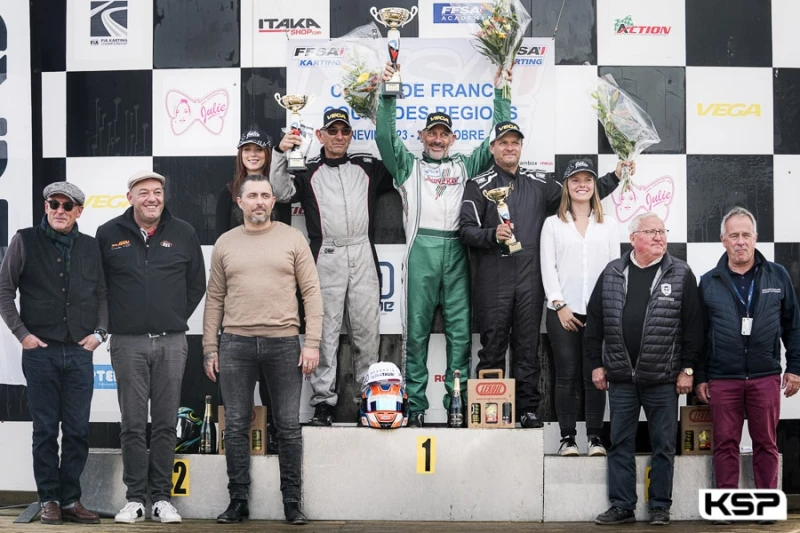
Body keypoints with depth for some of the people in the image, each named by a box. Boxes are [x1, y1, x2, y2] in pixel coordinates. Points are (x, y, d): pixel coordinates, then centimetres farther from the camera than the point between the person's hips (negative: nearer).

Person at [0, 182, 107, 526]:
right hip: (40, 351, -2)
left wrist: (99, 332, 1)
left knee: (77, 431, 4)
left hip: (80, 352, 2)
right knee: (45, 430, 3)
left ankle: (70, 499, 14)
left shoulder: (90, 246, 9)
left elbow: (101, 294, 14)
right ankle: (49, 500, 13)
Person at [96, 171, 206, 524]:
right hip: (128, 343, -1)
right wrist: (113, 321, 8)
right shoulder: (109, 235, 4)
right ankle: (135, 498, 9)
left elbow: (196, 283, 14)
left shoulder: (183, 234, 7)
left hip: (171, 342, 1)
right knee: (133, 424, 1)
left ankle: (162, 498, 11)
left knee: (166, 424, 4)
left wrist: (177, 318, 8)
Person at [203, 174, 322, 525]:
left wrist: (312, 343, -7)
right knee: (236, 426, 4)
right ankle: (238, 501, 15)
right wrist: (210, 348, 5)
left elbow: (311, 292, 1)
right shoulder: (225, 244, 9)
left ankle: (292, 503, 12)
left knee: (288, 426, 2)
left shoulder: (292, 239, 4)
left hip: (283, 342, -1)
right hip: (236, 343, 2)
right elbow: (215, 299, 11)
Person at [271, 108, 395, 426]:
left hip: (363, 256, 1)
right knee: (325, 331, 0)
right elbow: (281, 192, -1)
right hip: (326, 257, -1)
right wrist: (281, 154, -12)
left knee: (367, 329, 2)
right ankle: (323, 400, 4)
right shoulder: (308, 172, 12)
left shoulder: (367, 167, 16)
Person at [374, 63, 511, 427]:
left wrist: (500, 93, 12)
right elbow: (385, 136, 4)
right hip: (421, 250, -2)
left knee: (460, 331, 0)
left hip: (457, 252, 2)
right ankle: (415, 405, 5)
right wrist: (389, 94, -4)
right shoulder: (408, 165, 17)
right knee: (416, 330, 0)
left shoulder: (466, 166, 21)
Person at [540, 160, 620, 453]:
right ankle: (567, 437, 5)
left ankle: (595, 437, 6)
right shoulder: (553, 223, 9)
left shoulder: (608, 224, 13)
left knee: (595, 376, 1)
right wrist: (559, 305, -7)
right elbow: (548, 267, 2)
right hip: (563, 311, -1)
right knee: (567, 375, 0)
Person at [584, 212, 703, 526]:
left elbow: (693, 326, -2)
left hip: (663, 379, -2)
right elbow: (594, 321, 9)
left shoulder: (681, 275, 0)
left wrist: (687, 369, -5)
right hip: (620, 377, 2)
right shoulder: (612, 274, 7)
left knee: (663, 446, 5)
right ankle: (622, 506, 15)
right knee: (620, 444, 7)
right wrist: (596, 364, 5)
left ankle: (660, 507, 15)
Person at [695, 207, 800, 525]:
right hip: (722, 378, 0)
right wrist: (700, 376, 5)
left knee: (766, 443, 6)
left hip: (766, 376, 0)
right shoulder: (709, 282, 5)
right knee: (725, 445, 4)